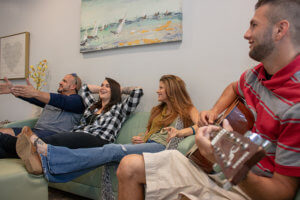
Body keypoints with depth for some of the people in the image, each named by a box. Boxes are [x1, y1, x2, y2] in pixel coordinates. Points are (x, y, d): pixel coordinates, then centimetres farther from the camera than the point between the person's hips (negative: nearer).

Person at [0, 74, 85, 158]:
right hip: (36, 130, 7)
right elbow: (34, 99, 12)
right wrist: (12, 90, -5)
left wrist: (35, 93, -28)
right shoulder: (53, 97, 27)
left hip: (55, 133, -7)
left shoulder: (77, 99, 4)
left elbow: (62, 101, -16)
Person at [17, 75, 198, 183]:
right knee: (111, 150, -22)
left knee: (114, 150, -29)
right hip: (147, 143, 7)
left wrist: (179, 132, -26)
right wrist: (140, 139, 7)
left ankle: (47, 155, -39)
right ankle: (49, 167, -35)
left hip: (163, 147, -6)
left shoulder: (187, 109, 9)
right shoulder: (158, 110, 30)